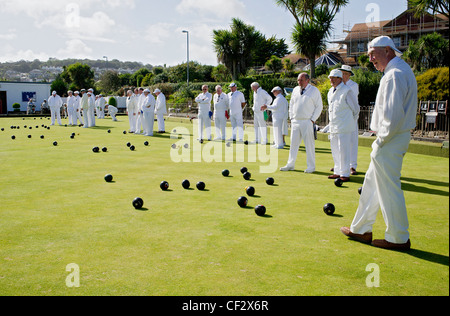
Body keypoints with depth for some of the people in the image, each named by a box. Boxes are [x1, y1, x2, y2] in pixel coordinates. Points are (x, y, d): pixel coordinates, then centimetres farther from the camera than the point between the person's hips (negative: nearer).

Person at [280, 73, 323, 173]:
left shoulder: (314, 90, -3)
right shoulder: (295, 90, 12)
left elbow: (319, 106, -2)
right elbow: (291, 104, 21)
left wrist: (313, 119, -7)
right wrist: (291, 117, 12)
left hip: (307, 122, -5)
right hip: (295, 121, 5)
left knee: (309, 145, -2)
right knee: (293, 144, 7)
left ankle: (311, 166, 6)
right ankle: (290, 164, 16)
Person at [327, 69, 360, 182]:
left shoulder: (347, 91, -11)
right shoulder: (331, 91, 14)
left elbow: (356, 109, -4)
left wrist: (351, 121, 6)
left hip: (344, 127, -8)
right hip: (333, 126, 8)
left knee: (343, 150, -7)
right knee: (335, 151, 12)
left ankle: (345, 174, -1)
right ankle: (338, 172, 22)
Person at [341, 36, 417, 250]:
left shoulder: (395, 74, -17)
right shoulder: (400, 70, 17)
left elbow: (394, 115, -24)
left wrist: (381, 140, -14)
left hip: (390, 141, -11)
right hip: (391, 138, 11)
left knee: (389, 189, -2)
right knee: (372, 184, 17)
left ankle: (398, 239, 10)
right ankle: (361, 229, 27)